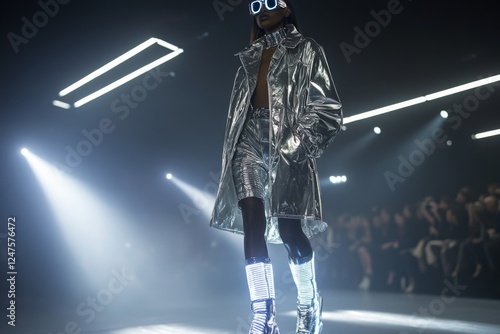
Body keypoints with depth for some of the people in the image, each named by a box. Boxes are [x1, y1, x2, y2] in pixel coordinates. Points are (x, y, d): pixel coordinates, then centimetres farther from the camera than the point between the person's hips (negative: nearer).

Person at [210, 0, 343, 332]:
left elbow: (327, 107, 0)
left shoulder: (306, 49, 11)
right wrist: (230, 149, 7)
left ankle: (309, 305, 19)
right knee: (252, 226, -10)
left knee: (289, 230, -5)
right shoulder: (251, 54, 26)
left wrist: (293, 146, -13)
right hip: (249, 139, 5)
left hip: (286, 140, -4)